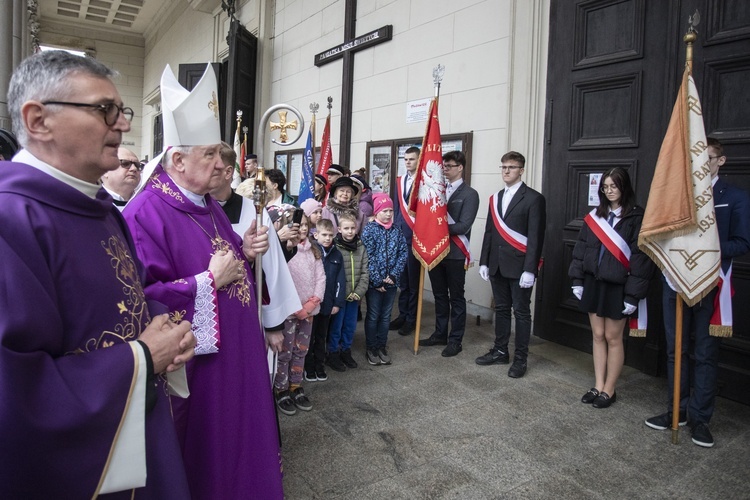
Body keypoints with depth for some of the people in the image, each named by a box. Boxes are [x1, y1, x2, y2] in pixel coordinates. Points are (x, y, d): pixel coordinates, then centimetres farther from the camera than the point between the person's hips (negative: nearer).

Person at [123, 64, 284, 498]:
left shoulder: (209, 206, 10)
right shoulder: (146, 214, -19)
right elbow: (144, 297, -28)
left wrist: (246, 250, 0)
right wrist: (210, 281, -22)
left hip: (239, 352, 9)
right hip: (196, 365, -8)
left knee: (243, 436, 21)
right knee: (207, 453, 10)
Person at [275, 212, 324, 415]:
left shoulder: (313, 249, 7)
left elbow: (320, 277, 6)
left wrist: (311, 303, -5)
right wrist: (297, 308, -13)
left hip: (308, 311, 6)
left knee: (301, 351, 14)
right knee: (285, 353, 5)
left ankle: (296, 387, 28)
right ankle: (281, 391, 19)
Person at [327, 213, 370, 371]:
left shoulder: (361, 247, 3)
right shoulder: (335, 248, -11)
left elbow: (365, 272, 2)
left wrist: (358, 292, -8)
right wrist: (343, 294, -16)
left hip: (355, 296, 5)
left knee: (351, 325, 16)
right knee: (336, 326, 7)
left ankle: (346, 351, 34)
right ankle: (333, 354, 23)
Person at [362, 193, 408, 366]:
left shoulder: (396, 230, 4)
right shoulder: (369, 229, -8)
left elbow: (403, 253, 1)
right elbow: (368, 257, -13)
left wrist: (394, 275, -10)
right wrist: (377, 280, -16)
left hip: (391, 281, 4)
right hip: (374, 282, -4)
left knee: (386, 316, 14)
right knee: (373, 316, 7)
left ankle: (382, 347, 27)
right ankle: (371, 348, 20)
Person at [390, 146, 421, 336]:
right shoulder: (400, 181, 13)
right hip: (399, 235, 6)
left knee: (413, 279, 3)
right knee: (402, 278, 12)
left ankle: (412, 318, 14)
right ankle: (402, 314, 23)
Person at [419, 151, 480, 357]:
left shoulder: (469, 194, -5)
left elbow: (463, 226, -14)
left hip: (455, 253, -5)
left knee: (456, 297, 5)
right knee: (439, 295, 15)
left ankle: (455, 340, 14)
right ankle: (440, 334, 27)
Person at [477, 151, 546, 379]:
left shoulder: (533, 198, -6)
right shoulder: (495, 198, 13)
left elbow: (535, 237, -11)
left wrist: (530, 269, -16)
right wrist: (484, 262, 9)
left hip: (519, 267, -6)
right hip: (497, 265, 6)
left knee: (521, 312, 4)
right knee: (501, 309, 14)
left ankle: (520, 358, 14)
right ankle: (500, 351, 26)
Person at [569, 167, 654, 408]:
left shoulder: (636, 218, -8)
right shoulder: (595, 216, 7)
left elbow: (641, 257, -11)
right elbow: (581, 247, 9)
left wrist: (633, 294, -13)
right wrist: (577, 279, 5)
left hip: (617, 287, -5)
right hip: (594, 282, 5)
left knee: (613, 337, 6)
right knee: (598, 335, 11)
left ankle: (609, 389, 20)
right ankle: (598, 386, 22)